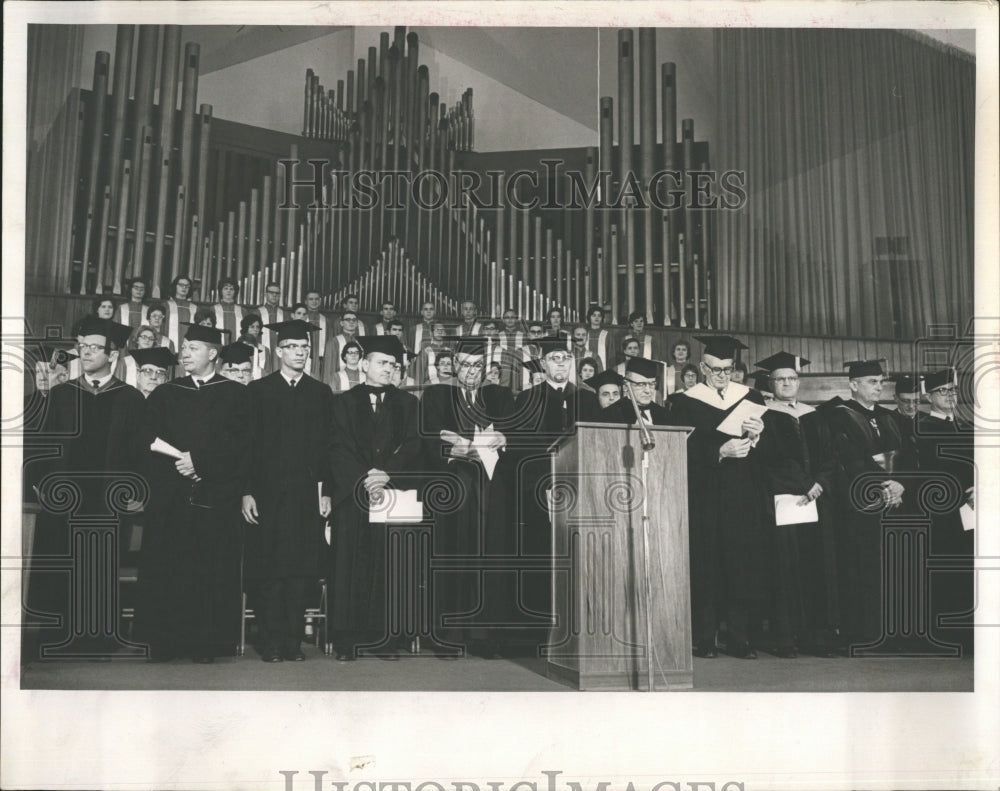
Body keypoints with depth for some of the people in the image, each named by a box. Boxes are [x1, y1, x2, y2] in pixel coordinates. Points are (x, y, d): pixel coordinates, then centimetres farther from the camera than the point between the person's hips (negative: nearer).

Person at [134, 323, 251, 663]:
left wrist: (198, 460, -14)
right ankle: (165, 642, 7)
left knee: (212, 570, -3)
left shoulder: (234, 395, 6)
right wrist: (180, 464, -11)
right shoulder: (164, 395, 14)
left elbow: (236, 442, -5)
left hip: (216, 497, -2)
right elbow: (150, 441, 3)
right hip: (170, 497, 2)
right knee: (167, 571, 0)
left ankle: (207, 643, 3)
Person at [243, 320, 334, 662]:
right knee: (271, 573, 0)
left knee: (301, 570, 2)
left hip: (307, 493, 2)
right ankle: (272, 643, 8)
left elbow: (328, 446, 8)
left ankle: (293, 641, 10)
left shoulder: (321, 393, 10)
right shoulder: (258, 391, 4)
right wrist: (247, 491, -6)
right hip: (269, 492, -2)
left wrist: (326, 492, 1)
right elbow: (247, 444, 0)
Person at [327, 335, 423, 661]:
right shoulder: (343, 402, 9)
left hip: (394, 493, 1)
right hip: (352, 496, -1)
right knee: (350, 567, -3)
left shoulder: (407, 403, 13)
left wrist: (386, 475, -13)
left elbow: (412, 448, 3)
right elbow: (339, 450, -1)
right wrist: (364, 482, -14)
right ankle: (347, 640, 1)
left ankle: (384, 637, 3)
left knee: (388, 568, -2)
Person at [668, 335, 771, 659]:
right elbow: (687, 450, -7)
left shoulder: (750, 398, 12)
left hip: (744, 496, 2)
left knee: (745, 564, -1)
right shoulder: (686, 402, 3)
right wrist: (721, 452, -20)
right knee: (706, 566, -3)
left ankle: (739, 638, 5)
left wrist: (757, 435, -15)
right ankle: (705, 638, 3)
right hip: (705, 497, -2)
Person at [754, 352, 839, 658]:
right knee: (787, 568, -7)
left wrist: (819, 485, -7)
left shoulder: (814, 417, 18)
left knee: (820, 567, 1)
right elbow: (767, 461, -7)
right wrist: (804, 487, -11)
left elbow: (830, 459, 12)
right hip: (782, 501, -4)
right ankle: (786, 639, -4)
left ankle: (817, 636, 5)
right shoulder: (764, 417, 3)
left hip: (818, 502, 5)